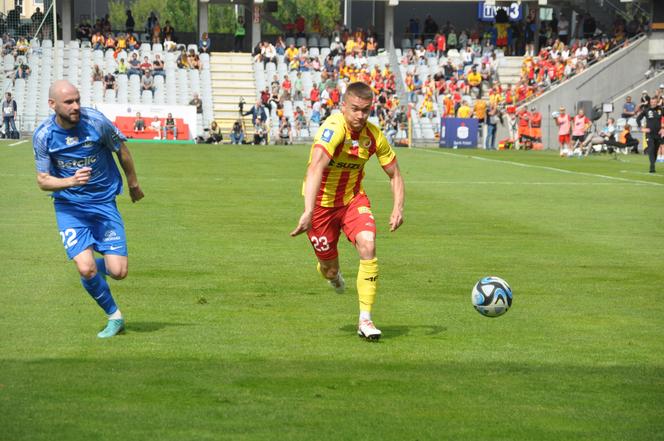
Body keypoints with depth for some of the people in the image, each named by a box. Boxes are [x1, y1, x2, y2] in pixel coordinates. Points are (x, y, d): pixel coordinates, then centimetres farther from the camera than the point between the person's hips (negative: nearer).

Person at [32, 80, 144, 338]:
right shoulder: (43, 135, -11)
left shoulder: (96, 122, -14)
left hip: (104, 202, 0)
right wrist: (71, 181, -25)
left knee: (118, 272, -9)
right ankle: (114, 316, 8)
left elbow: (122, 151, 4)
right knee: (86, 269, -17)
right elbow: (43, 180, -5)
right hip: (69, 207, 0)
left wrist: (133, 185, 16)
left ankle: (98, 265, 30)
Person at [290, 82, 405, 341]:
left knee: (368, 246, -23)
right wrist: (308, 212, -55)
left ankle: (365, 320, -17)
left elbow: (394, 175, 3)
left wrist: (398, 208, -13)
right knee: (329, 268, 7)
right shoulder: (334, 128, -29)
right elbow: (315, 169, -43)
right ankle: (332, 275, 50)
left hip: (353, 199, 3)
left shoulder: (373, 136, -11)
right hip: (322, 203, -3)